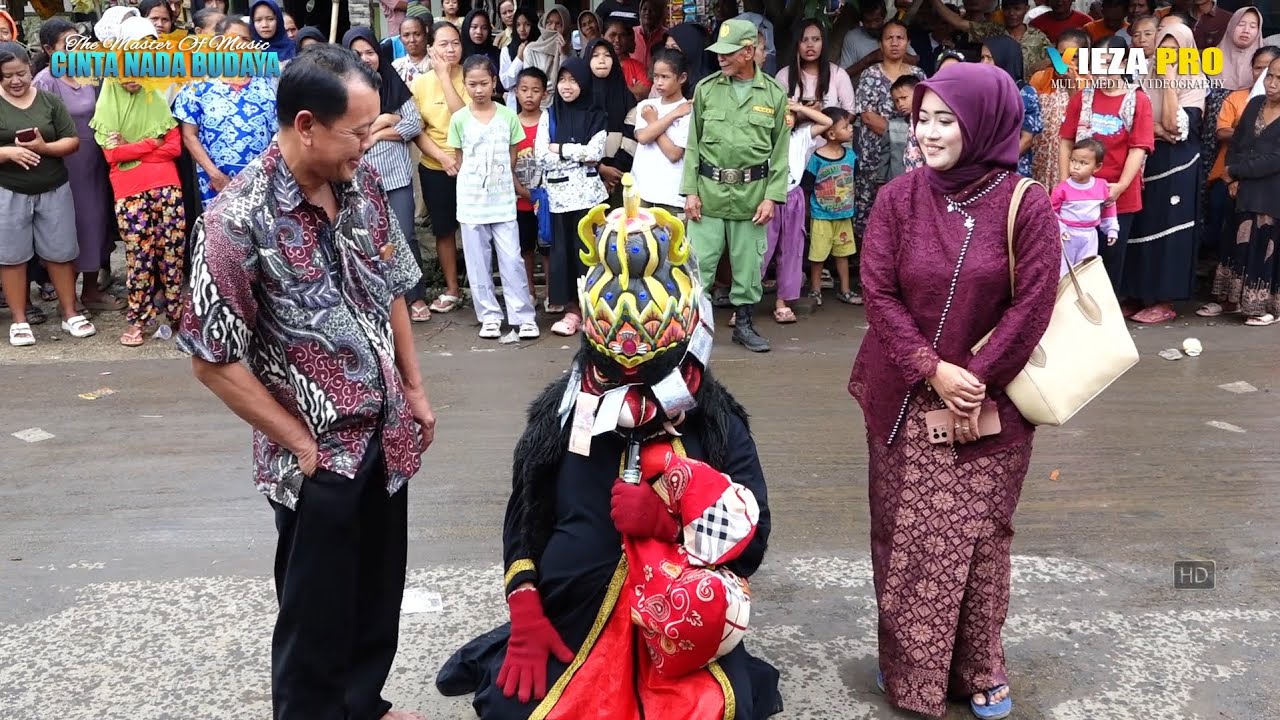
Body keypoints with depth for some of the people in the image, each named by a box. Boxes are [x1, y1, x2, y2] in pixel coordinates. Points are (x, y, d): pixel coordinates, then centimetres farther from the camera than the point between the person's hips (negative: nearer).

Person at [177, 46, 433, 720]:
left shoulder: (362, 183, -2)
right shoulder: (239, 220, -21)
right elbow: (215, 360, -17)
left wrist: (414, 388, 12)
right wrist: (303, 443, -12)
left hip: (385, 434, 6)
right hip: (321, 455, -6)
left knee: (379, 593, 22)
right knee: (318, 614, 12)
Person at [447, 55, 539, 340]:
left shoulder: (508, 116, -2)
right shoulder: (459, 119, -2)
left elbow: (512, 158, 7)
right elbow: (460, 161, 5)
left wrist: (501, 181, 6)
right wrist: (473, 184, 2)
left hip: (503, 200, 0)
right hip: (471, 201, 1)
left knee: (512, 259, -1)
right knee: (478, 261, 6)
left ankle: (523, 315, 5)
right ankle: (489, 315, 15)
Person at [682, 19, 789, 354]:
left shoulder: (775, 95, 1)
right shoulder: (706, 89, 2)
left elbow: (780, 151, 3)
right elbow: (693, 144, 4)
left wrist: (772, 197, -4)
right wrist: (690, 191, -2)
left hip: (752, 193, 0)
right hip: (709, 190, 0)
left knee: (748, 263, 8)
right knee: (699, 262, 0)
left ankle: (743, 323, 22)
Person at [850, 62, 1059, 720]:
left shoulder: (1027, 206, -8)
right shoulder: (898, 199, -3)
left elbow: (1032, 305, -10)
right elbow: (878, 293, -7)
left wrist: (976, 382, -13)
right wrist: (933, 370, -16)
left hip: (991, 401, -1)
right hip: (904, 399, 1)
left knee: (979, 538, 7)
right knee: (904, 537, 8)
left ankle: (980, 667, 26)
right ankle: (907, 664, 25)